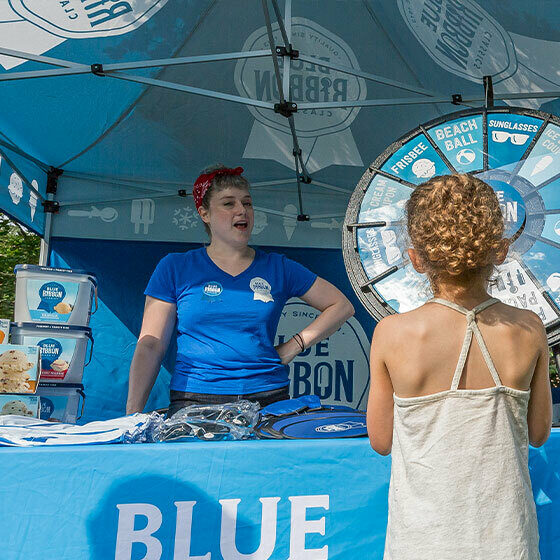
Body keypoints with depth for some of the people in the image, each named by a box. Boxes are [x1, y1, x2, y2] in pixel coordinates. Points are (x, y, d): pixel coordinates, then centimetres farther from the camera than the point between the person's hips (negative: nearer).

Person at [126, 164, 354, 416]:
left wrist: (295, 345, 4)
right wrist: (133, 414, -9)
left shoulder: (277, 267, 8)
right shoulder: (175, 267, 6)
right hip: (193, 399, 0)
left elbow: (342, 306, 14)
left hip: (268, 398, 1)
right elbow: (151, 345, 1)